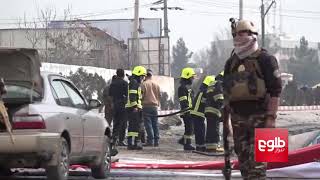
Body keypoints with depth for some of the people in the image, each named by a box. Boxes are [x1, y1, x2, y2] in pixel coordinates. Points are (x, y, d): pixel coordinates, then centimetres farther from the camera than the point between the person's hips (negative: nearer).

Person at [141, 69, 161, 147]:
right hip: (155, 106, 5)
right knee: (155, 124, 8)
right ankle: (156, 141, 8)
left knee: (148, 124, -6)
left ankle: (150, 140, -11)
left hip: (147, 106, -5)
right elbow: (159, 96, 18)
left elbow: (141, 95, -7)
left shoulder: (144, 84, -6)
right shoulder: (156, 85, 12)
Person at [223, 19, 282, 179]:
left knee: (256, 161, -11)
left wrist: (271, 117, -15)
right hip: (238, 117, 6)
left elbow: (275, 90, -9)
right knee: (243, 160, 9)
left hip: (259, 117, -6)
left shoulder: (265, 59, -6)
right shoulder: (231, 63, 14)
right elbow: (226, 91, 20)